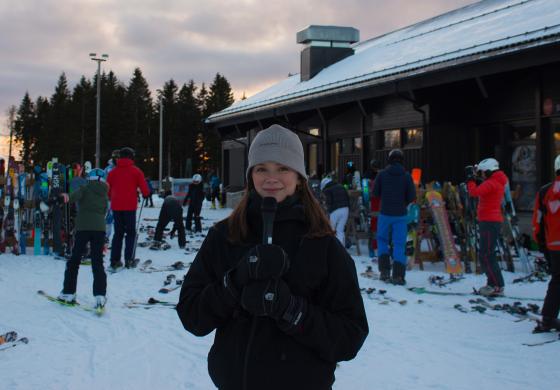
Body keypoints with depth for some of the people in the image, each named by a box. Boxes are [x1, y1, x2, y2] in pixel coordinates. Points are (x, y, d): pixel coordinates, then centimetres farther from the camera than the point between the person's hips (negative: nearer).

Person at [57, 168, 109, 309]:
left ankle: (68, 292, 12)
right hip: (100, 228, 3)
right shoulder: (105, 194, 15)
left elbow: (76, 195, -20)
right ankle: (100, 295, -9)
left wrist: (68, 197, -42)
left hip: (83, 227, -3)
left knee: (74, 260, 9)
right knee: (97, 262, 3)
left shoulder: (85, 189, 4)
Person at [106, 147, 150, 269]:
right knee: (131, 233, 5)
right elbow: (144, 189, -4)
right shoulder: (135, 171, -2)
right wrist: (145, 195, 17)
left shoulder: (113, 171, 8)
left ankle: (115, 260, 7)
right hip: (130, 206, -3)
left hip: (116, 206, 3)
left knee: (118, 233, 12)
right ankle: (129, 259, -4)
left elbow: (108, 189, 11)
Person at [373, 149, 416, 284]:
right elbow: (412, 197, -5)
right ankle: (398, 275, -2)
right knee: (399, 244, 3)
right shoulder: (406, 176, -6)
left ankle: (384, 270, 9)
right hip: (401, 215, -1)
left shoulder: (382, 174, -4)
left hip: (385, 213, 1)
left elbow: (375, 192, 2)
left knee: (382, 240, 18)